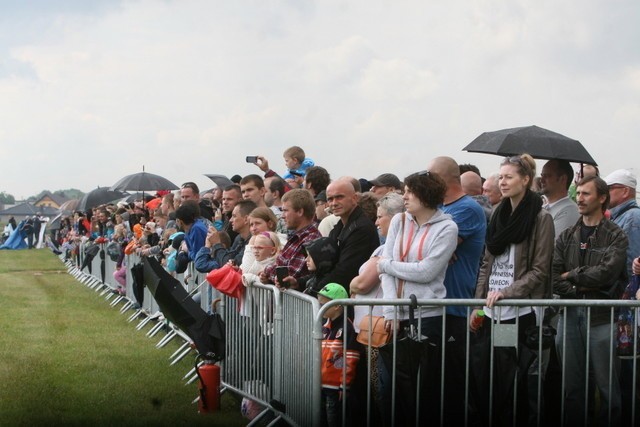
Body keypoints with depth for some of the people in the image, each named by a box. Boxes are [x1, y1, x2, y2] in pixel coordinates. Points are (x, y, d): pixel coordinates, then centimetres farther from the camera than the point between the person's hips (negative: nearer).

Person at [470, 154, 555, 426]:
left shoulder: (540, 219, -5)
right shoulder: (499, 215, 13)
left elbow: (539, 270, -8)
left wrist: (506, 292, -17)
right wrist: (477, 304, 9)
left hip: (520, 312, -6)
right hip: (490, 313, 6)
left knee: (511, 382, -2)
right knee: (482, 377, 5)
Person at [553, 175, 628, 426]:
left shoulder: (615, 237, 1)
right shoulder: (566, 237, 13)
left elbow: (607, 272, -14)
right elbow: (554, 278, 2)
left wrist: (572, 276, -4)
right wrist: (581, 290, -12)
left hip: (601, 317, -4)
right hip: (570, 314, 4)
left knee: (606, 385, 0)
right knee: (571, 384, 7)